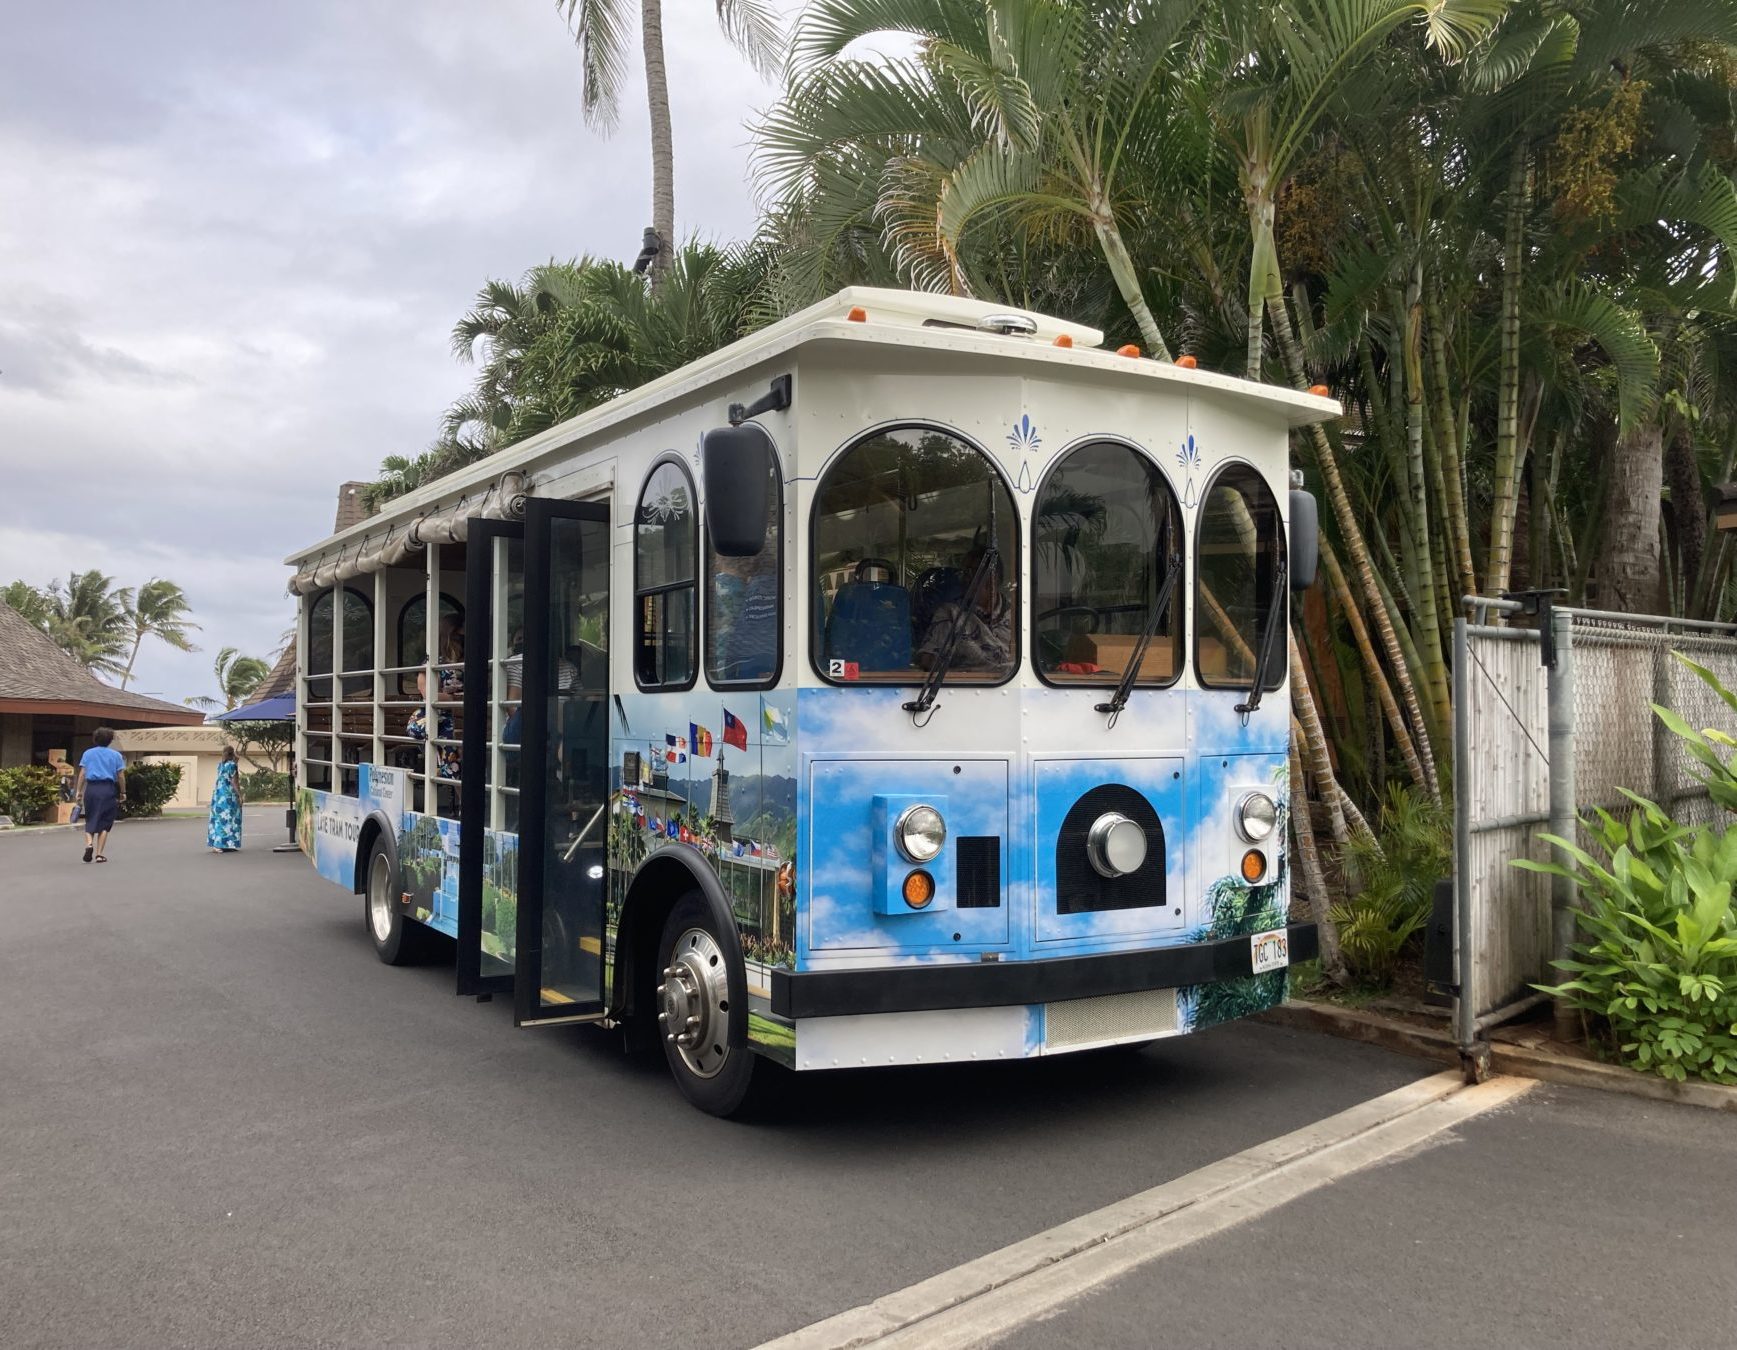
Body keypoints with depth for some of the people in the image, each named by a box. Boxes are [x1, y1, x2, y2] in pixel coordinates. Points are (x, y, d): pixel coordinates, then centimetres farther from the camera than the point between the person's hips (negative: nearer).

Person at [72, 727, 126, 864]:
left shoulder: (88, 753, 9)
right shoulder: (115, 755, 5)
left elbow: (82, 773, 1)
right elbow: (121, 776, 2)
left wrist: (78, 790, 3)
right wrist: (123, 792, 10)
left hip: (91, 788, 1)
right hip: (108, 789, -1)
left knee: (90, 820, 11)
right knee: (105, 823, 4)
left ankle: (89, 843, -15)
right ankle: (99, 854, 2)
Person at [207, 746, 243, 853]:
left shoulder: (220, 764, 10)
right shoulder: (232, 765, -12)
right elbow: (234, 782, -15)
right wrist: (240, 795, -10)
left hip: (218, 792, 8)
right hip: (229, 794, -8)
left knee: (219, 819, 10)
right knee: (228, 819, -4)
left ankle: (216, 844, 12)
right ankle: (227, 845, -5)